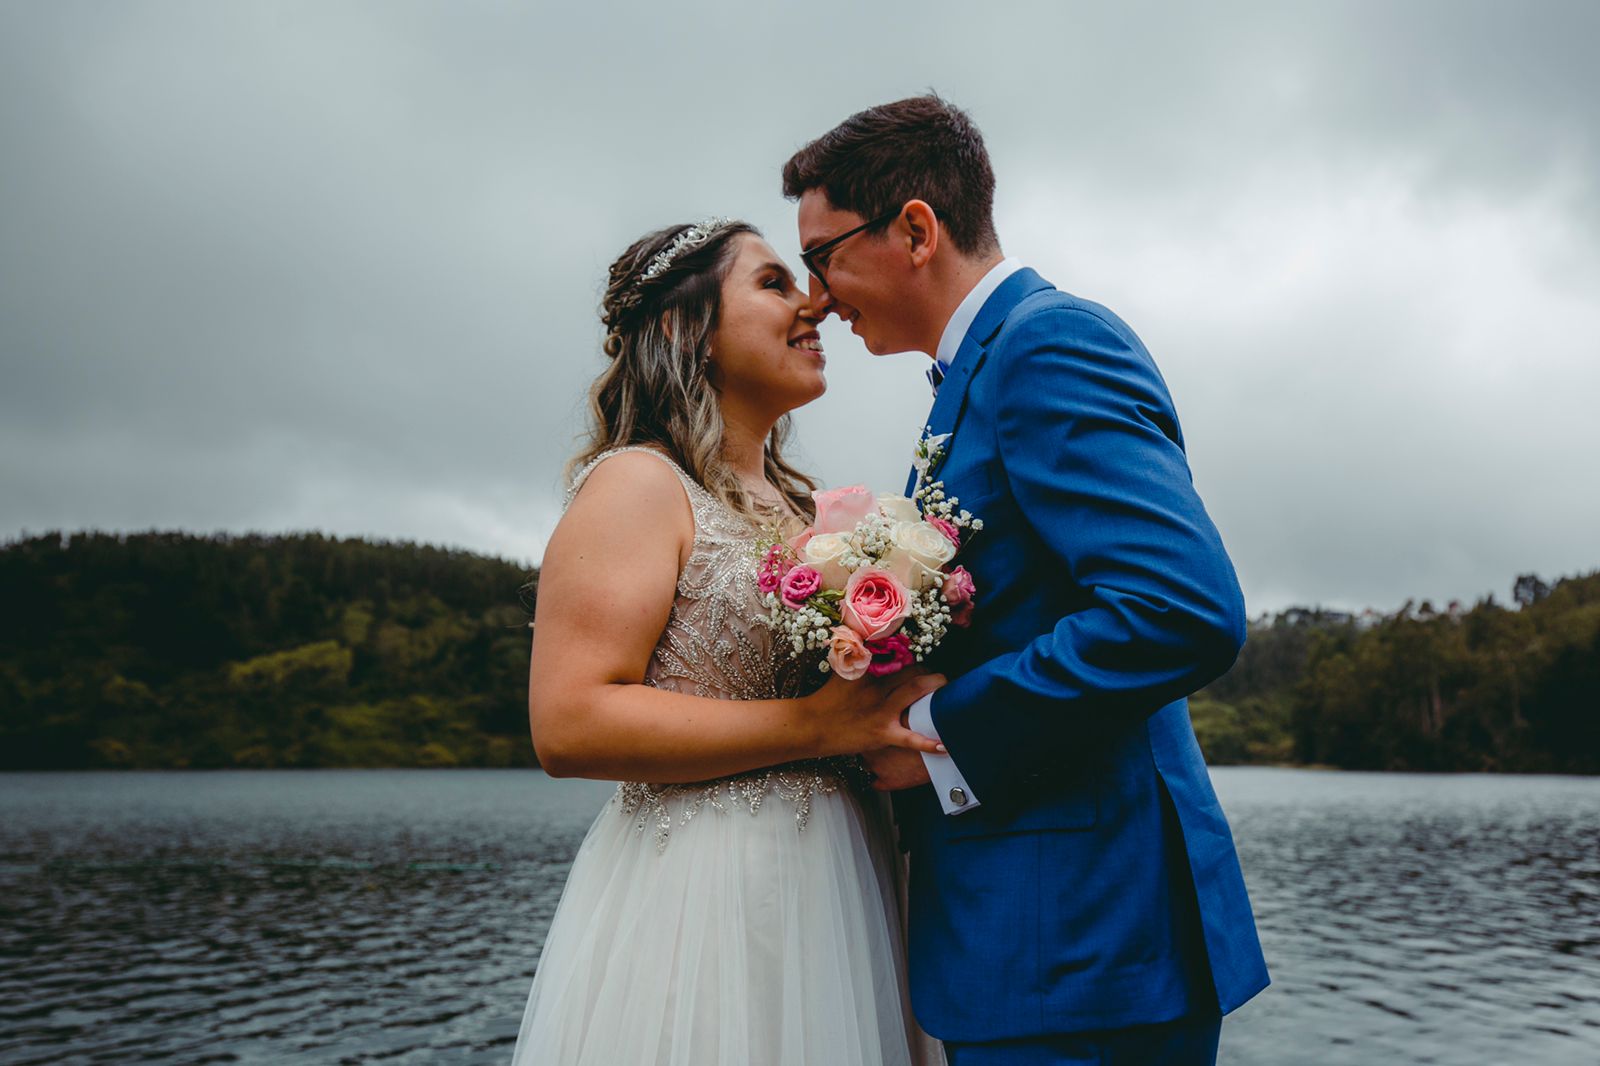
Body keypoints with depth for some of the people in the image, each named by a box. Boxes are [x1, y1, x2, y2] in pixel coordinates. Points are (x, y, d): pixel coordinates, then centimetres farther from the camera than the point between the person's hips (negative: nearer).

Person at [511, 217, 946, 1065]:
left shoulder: (792, 501, 15)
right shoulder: (639, 483, -10)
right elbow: (569, 723, -21)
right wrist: (813, 726, -21)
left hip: (830, 894, 8)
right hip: (702, 899, -8)